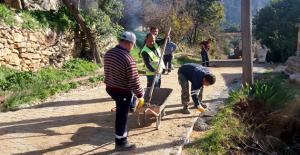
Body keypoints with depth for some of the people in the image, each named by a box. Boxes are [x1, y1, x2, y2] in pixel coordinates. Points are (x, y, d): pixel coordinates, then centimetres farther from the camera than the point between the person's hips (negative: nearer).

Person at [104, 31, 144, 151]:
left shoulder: (108, 53, -1)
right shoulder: (129, 60, -27)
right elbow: (134, 81, -23)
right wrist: (140, 95, -10)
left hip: (110, 88, 8)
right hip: (123, 92, -8)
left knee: (120, 113, 29)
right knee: (122, 116, 7)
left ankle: (122, 132, 50)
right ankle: (120, 143, 22)